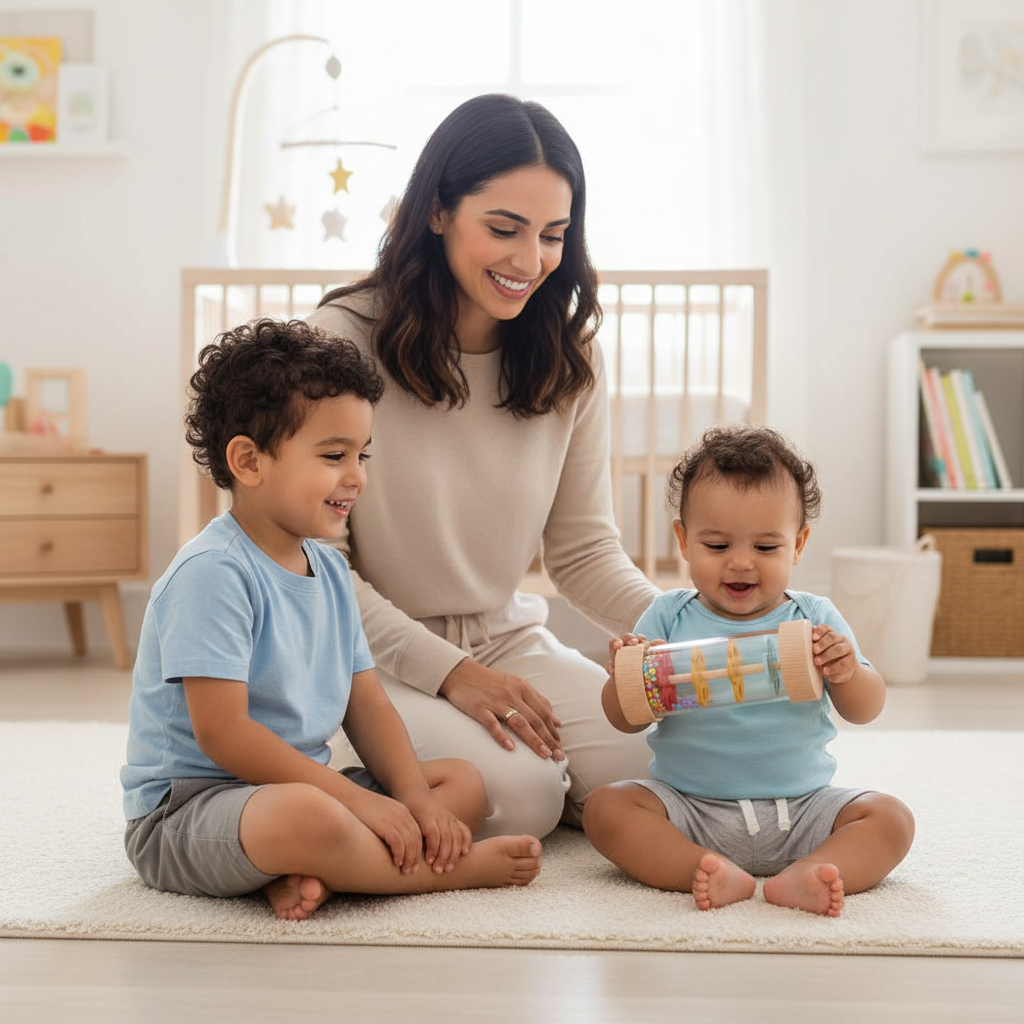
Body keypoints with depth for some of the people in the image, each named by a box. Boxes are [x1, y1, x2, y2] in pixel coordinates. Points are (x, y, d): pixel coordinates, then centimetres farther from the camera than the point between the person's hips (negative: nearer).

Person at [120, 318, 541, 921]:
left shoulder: (330, 571, 10)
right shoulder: (212, 573, -18)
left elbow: (367, 705, 10)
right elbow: (222, 735, -23)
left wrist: (414, 797, -8)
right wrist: (357, 800, -22)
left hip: (303, 786, 9)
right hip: (187, 808, -9)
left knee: (464, 783, 6)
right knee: (306, 817, -40)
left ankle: (304, 874, -18)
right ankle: (456, 868, -13)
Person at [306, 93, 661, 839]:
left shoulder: (571, 358, 0)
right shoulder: (342, 340, -14)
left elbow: (585, 550, 3)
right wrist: (451, 673, -19)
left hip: (510, 640, 5)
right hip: (375, 655, -4)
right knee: (519, 794, -27)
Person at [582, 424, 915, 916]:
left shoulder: (814, 618, 1)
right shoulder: (669, 616, 0)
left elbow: (866, 710, 1)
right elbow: (624, 720, 0)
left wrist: (847, 672, -22)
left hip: (798, 811, 1)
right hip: (688, 807, 0)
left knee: (890, 819, -18)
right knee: (606, 807, -23)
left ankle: (800, 877, -40)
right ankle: (716, 873, -37)